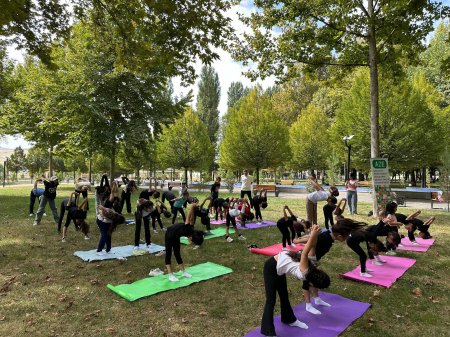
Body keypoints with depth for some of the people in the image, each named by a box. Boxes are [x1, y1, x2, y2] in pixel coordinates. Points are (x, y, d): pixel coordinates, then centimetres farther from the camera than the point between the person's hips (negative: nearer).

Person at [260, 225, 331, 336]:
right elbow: (305, 253, -49)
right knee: (271, 300, -6)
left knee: (284, 295, 21)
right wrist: (313, 236, -59)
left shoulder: (312, 269, -4)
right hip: (271, 267, -9)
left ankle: (289, 319, 39)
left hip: (279, 267, 9)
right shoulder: (304, 273, -32)